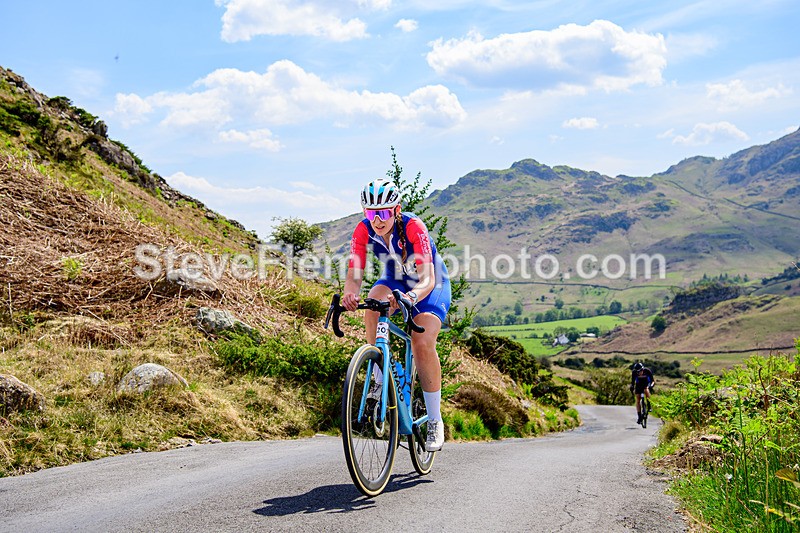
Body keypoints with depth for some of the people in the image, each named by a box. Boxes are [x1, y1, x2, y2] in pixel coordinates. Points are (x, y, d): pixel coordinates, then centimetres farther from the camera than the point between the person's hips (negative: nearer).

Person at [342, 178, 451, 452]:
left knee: (423, 344, -23)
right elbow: (354, 275, -27)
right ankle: (380, 379, -17)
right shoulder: (363, 230, -23)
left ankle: (435, 422, -7)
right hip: (395, 280, 3)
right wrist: (349, 294, -50)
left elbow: (427, 279, -40)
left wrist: (410, 297, -61)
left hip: (431, 285, -3)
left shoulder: (413, 227, -33)